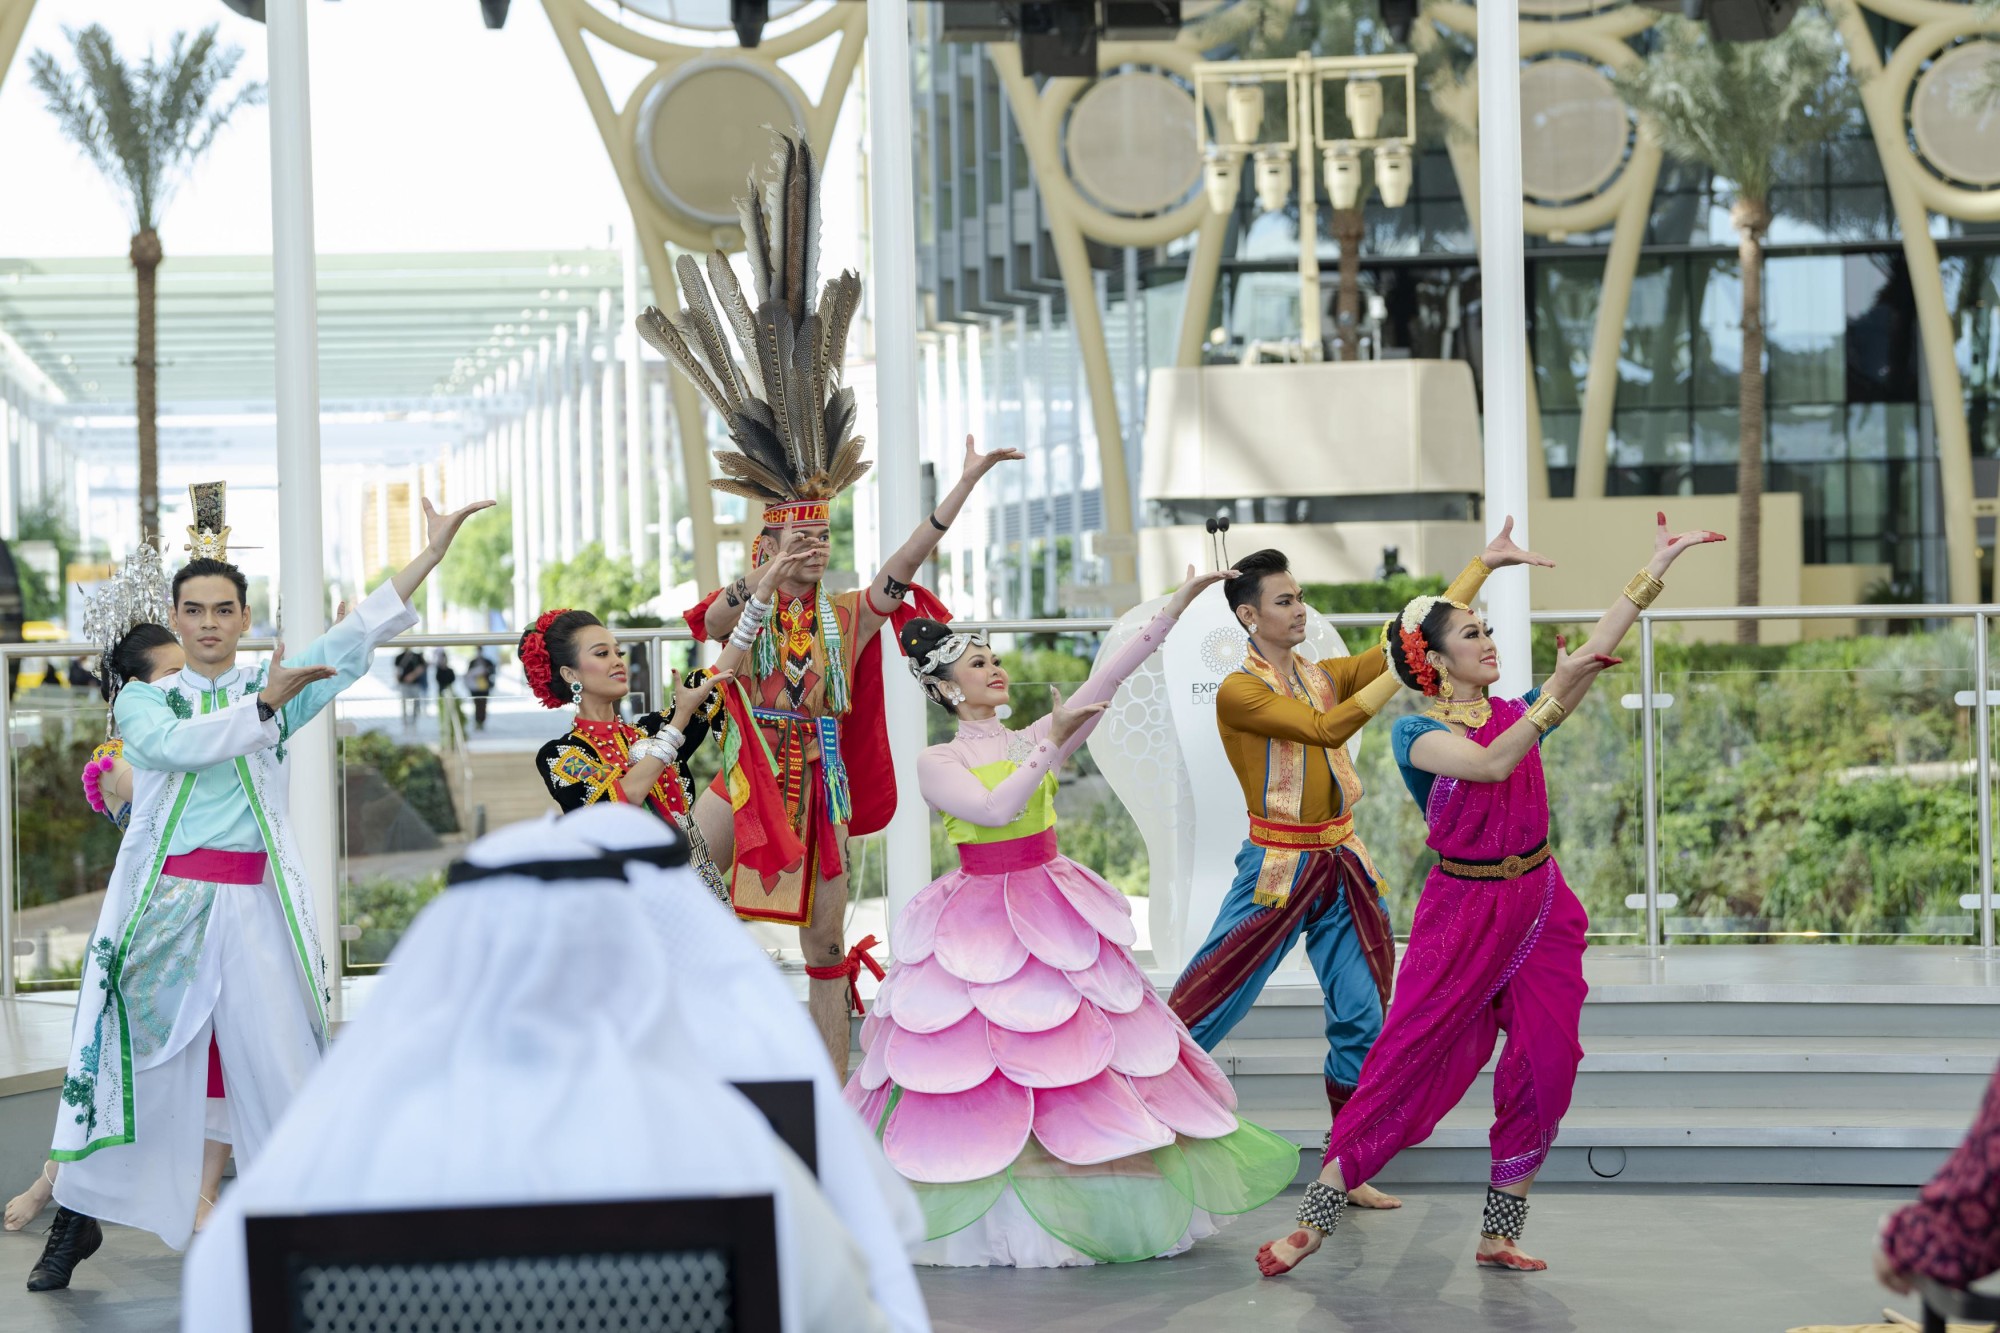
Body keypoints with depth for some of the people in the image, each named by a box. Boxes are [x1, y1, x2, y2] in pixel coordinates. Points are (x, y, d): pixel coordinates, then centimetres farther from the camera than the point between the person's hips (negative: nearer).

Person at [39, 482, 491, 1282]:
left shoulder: (275, 688, 10)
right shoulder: (141, 700, 8)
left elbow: (355, 637, 0)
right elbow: (181, 743, -13)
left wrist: (432, 551, -7)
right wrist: (264, 703, -16)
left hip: (254, 901, 1)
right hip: (163, 900, -1)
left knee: (278, 1059, -2)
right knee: (144, 1061, 3)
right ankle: (82, 1214, 14)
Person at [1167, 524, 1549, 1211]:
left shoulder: (1324, 675, 10)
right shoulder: (1238, 691, -10)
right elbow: (1327, 728, -22)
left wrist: (1483, 565, 6)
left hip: (1341, 865, 6)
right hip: (1276, 869, -6)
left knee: (1361, 1020, 4)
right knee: (1202, 1008, -6)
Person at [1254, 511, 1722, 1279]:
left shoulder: (1518, 714, 7)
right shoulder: (1416, 732, -8)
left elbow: (1596, 649, 0)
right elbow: (1490, 764, -26)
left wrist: (1656, 569, -4)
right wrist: (1556, 692, -29)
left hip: (1539, 908, 5)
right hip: (1461, 913, -5)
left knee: (1543, 1071, 1)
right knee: (1406, 1061, -7)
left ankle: (1499, 1235, 12)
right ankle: (1314, 1222, -2)